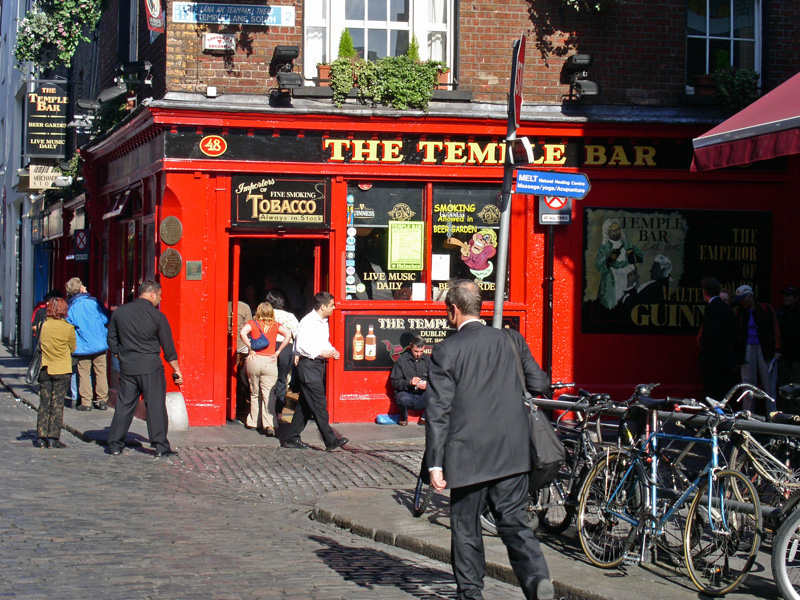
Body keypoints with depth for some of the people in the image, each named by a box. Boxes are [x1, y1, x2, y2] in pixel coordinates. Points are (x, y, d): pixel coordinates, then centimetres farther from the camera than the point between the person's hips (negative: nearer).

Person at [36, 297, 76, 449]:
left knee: (44, 403, 9)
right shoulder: (68, 328, -9)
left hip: (45, 369, 3)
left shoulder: (43, 325, -1)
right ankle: (53, 438, -1)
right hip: (62, 370, -3)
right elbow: (72, 348, 2)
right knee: (57, 404, 1)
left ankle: (42, 437, 7)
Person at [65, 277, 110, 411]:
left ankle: (85, 402, 2)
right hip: (99, 343, 1)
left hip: (82, 347, -1)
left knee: (84, 374, 5)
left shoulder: (70, 308, -2)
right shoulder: (93, 302, -2)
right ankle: (102, 400, 7)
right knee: (101, 372, 7)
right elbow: (106, 318, 3)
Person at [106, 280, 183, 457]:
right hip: (151, 366, -4)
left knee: (124, 405, 9)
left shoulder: (120, 312, 6)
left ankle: (115, 445, 10)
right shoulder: (157, 316, -5)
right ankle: (160, 445, 0)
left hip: (127, 368, 4)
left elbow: (111, 338, 13)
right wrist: (177, 370, 5)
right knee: (156, 406, 1)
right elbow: (168, 346, -2)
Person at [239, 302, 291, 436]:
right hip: (270, 361, 0)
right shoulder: (275, 325, 6)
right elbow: (287, 334, -8)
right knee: (269, 395, -4)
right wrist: (278, 351, -2)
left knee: (254, 393, 15)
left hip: (255, 360, 0)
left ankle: (252, 422, 22)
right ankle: (269, 425, -16)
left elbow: (243, 333, -15)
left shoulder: (252, 323, 3)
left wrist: (251, 348, -6)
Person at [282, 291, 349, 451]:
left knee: (305, 404, 11)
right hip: (308, 365, -10)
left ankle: (291, 438, 17)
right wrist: (321, 353, -19)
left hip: (320, 364, 10)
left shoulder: (324, 322, 15)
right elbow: (301, 346, -19)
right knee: (319, 404, -9)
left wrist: (331, 351, 5)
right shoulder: (308, 321, -14)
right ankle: (330, 441, -10)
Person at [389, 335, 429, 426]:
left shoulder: (427, 360, 10)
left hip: (422, 397, 3)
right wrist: (409, 382, -22)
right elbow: (395, 382, -4)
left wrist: (427, 384, -14)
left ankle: (425, 418, -1)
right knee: (403, 399, -38)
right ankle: (403, 417, -1)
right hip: (406, 393, -3)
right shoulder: (401, 360, 0)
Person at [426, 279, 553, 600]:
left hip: (468, 457, -3)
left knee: (465, 528, 11)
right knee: (514, 523, 7)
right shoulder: (511, 340, 3)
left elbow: (438, 413, -9)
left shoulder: (446, 351, -7)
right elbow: (540, 384, 9)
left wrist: (435, 463, -6)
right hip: (513, 454, 3)